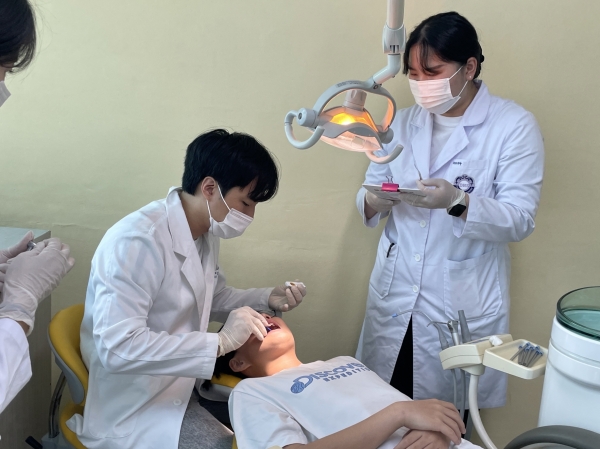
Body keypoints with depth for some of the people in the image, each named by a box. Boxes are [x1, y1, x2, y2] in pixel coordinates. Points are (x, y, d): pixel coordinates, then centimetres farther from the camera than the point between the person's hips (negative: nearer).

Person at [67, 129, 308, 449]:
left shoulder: (205, 233, 0)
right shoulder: (137, 242, -27)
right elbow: (117, 348, -34)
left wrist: (267, 299, -1)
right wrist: (221, 342, -31)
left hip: (185, 379, 8)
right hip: (137, 404, -8)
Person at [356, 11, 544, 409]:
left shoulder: (514, 126, -7)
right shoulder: (403, 123, 7)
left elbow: (520, 220, -13)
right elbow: (368, 195, 8)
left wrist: (458, 203, -30)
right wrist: (375, 201, -16)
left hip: (461, 304, -4)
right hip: (393, 295, 4)